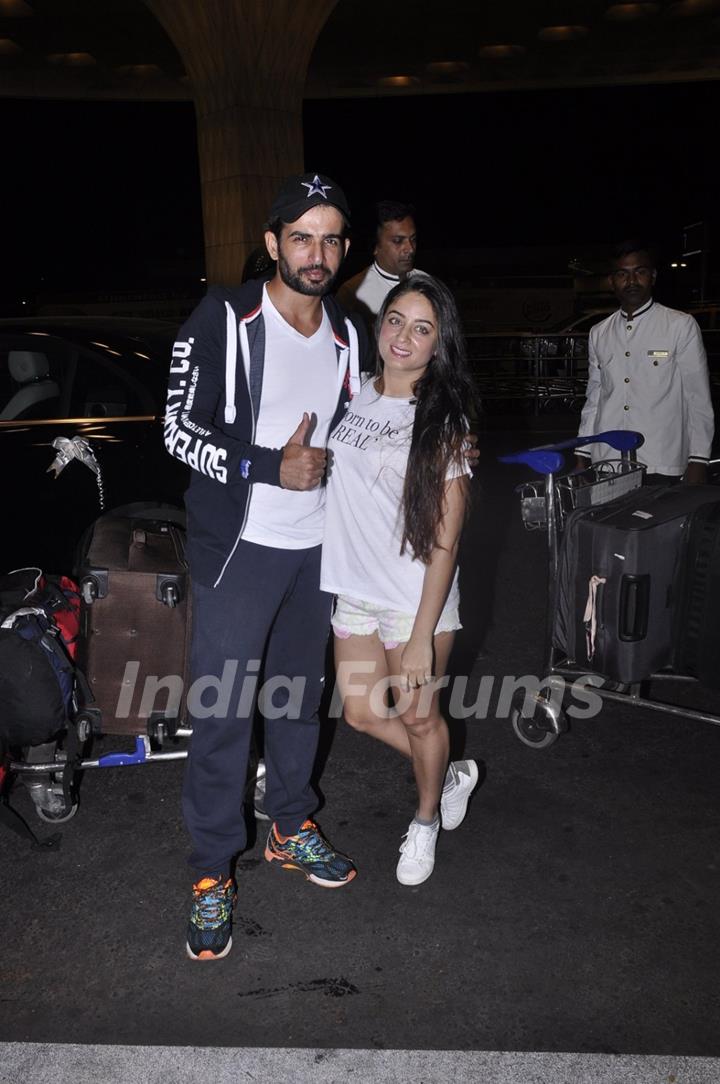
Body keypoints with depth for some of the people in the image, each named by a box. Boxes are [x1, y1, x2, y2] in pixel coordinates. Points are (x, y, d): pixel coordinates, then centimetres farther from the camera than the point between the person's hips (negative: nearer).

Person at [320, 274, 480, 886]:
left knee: (418, 717, 12)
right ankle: (452, 775, 42)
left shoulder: (443, 421, -12)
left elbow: (445, 541, -15)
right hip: (355, 589, 5)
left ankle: (426, 821, 41)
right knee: (362, 713, 15)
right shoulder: (352, 397, 1)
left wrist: (422, 638, -18)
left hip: (416, 599, -5)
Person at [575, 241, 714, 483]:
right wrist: (582, 455, 11)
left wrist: (697, 462, -7)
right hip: (605, 465, 3)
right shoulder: (598, 334, 11)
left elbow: (698, 398, -2)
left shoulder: (681, 326, 0)